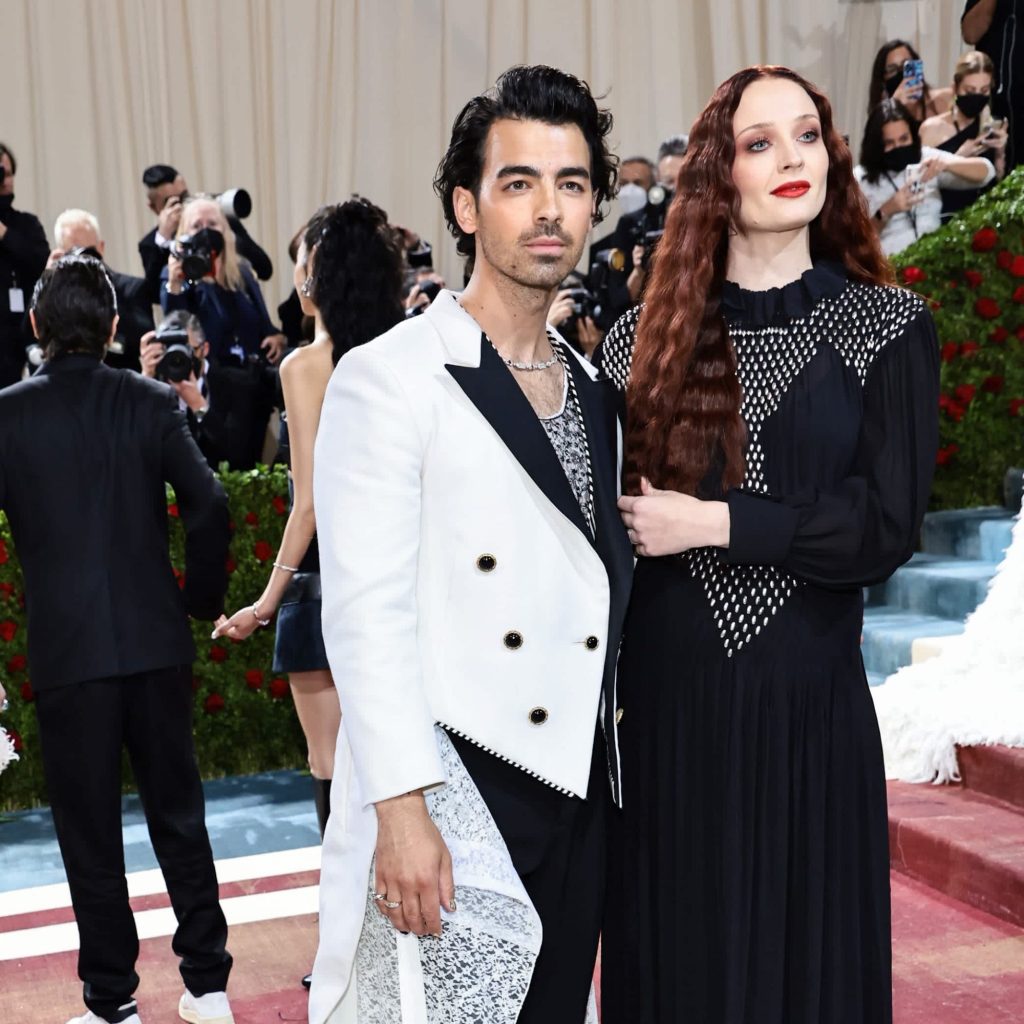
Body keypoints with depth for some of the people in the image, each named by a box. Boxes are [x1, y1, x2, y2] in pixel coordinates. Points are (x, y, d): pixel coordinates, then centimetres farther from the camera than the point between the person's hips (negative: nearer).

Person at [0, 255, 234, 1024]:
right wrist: (203, 599, 5)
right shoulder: (151, 403, -1)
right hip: (157, 642, 2)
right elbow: (209, 507, -9)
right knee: (179, 813, 15)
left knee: (90, 831, 9)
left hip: (68, 651, -2)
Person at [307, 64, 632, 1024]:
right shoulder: (387, 378, -8)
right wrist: (402, 811, -20)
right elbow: (366, 610, -15)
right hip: (450, 784, -6)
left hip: (576, 785, 7)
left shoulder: (592, 388, 14)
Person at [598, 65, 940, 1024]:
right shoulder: (647, 336, 5)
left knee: (803, 947, 10)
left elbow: (886, 525, -8)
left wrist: (713, 524, -13)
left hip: (807, 693, -1)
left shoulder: (888, 325, 0)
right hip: (663, 692, 2)